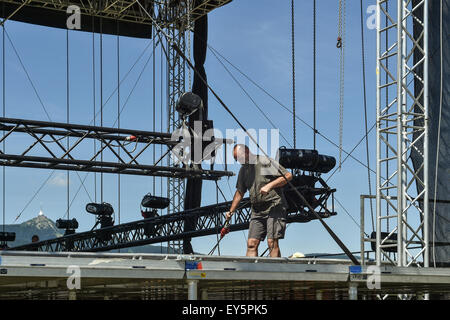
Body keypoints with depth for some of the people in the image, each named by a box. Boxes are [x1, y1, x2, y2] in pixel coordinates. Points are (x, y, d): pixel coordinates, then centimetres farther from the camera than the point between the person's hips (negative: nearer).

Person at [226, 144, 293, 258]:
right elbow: (239, 192, 26)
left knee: (272, 243, -14)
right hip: (257, 210, 7)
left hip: (274, 207, -7)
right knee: (251, 243, -4)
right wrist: (231, 211, 19)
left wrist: (269, 185, -16)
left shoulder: (265, 161, -6)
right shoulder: (243, 170, 17)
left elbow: (288, 176, -9)